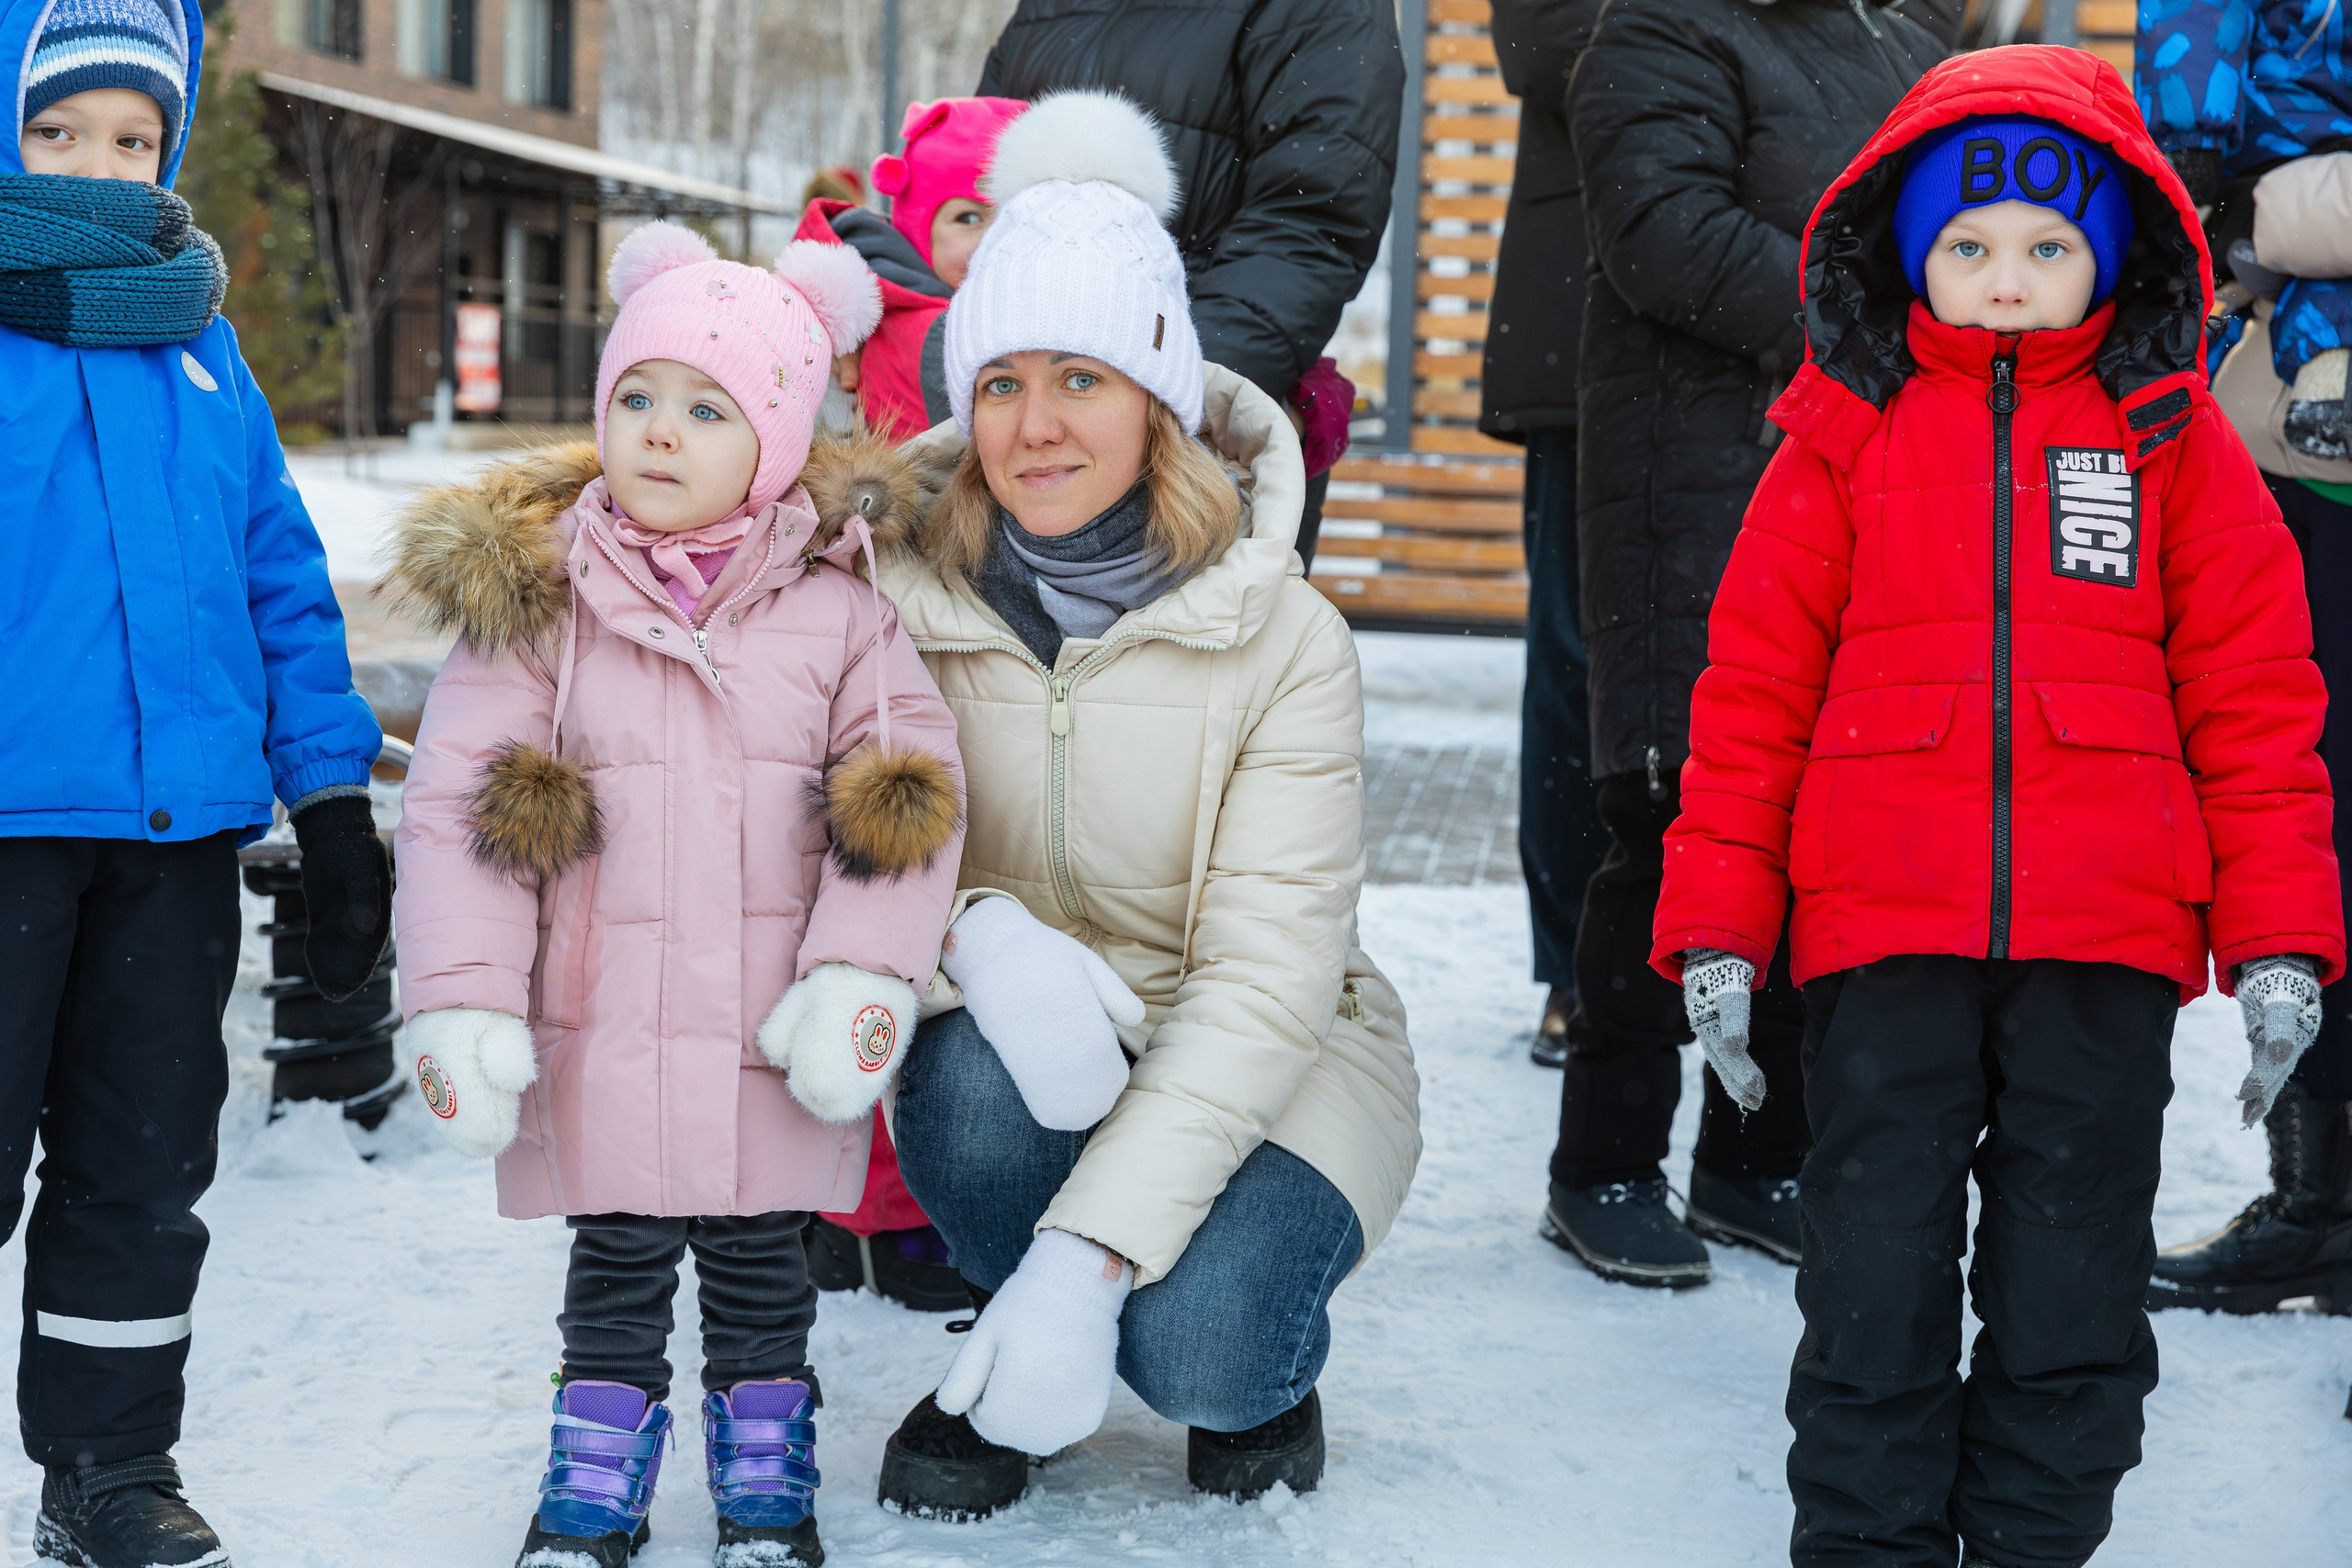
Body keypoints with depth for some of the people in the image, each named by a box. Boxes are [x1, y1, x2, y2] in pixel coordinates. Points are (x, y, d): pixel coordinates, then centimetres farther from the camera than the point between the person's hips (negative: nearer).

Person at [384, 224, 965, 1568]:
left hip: (779, 1039, 0)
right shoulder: (539, 599, -3)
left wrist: (863, 975, -11)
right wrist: (462, 1000, -11)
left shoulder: (837, 606, -2)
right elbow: (458, 807, -4)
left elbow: (911, 790, -2)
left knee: (764, 1263, 13)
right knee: (616, 1262, 12)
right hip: (601, 1034, 0)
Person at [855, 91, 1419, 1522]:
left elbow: (1267, 980, -24)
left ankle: (1263, 1372, 10)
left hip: (1261, 1072, -2)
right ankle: (1003, 1365, -1)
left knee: (1195, 1344, -29)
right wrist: (972, 935, -36)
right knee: (973, 1071, -32)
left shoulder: (1285, 641, -17)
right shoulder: (906, 603, -9)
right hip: (1022, 1065, 2)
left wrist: (1087, 1251, -35)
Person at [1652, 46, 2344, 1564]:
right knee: (1876, 1268, 5)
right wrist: (1718, 926, 1)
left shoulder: (2176, 444, 6)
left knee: (2075, 1271, 9)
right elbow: (1753, 690, 5)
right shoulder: (1846, 435, 5)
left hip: (2106, 943, 1)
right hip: (1883, 938, 0)